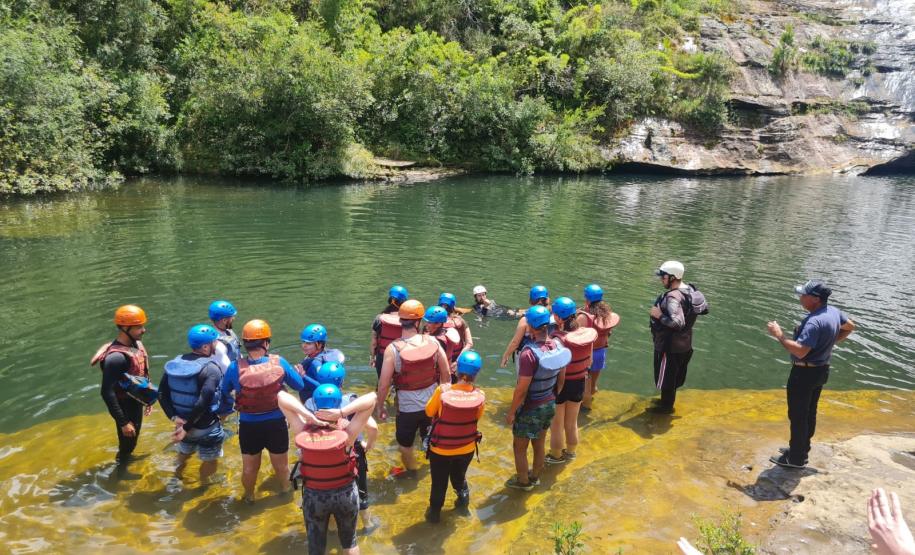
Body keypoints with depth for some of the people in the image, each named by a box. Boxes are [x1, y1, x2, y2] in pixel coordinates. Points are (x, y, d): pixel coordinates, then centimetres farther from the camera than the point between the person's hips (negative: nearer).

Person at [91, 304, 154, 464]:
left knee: (132, 440, 27)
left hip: (136, 403, 8)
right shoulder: (116, 357, -30)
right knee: (127, 443, 10)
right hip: (126, 407, -8)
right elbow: (107, 393, -30)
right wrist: (123, 422, -26)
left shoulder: (136, 344, -3)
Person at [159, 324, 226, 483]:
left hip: (182, 422, 7)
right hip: (206, 427, -7)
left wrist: (174, 417, -10)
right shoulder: (211, 368, -23)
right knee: (210, 461, 17)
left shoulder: (175, 363, -3)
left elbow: (162, 394, -5)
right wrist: (187, 427, -23)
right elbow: (203, 402, -31)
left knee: (185, 452, 34)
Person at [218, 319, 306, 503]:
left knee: (249, 468, 24)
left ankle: (249, 497, 48)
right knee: (281, 465, 25)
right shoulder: (279, 363, -21)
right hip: (276, 423, 0)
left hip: (248, 426, 0)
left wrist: (223, 411, 17)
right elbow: (300, 385, -8)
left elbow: (223, 394, -3)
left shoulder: (235, 368, -20)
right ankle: (286, 490, 49)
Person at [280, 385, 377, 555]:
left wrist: (307, 414, -32)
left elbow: (281, 396, -20)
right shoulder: (347, 432, -26)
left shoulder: (303, 431, -22)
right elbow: (371, 398, -28)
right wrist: (341, 412, -35)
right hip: (345, 493, 0)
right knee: (349, 540, 27)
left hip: (313, 496, 1)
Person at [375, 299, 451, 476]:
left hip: (407, 407, -3)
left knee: (405, 444, 23)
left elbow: (383, 384, -16)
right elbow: (447, 375, -3)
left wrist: (380, 406, 0)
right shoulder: (432, 342, -12)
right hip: (432, 403, 3)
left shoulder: (393, 349, -21)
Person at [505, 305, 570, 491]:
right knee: (540, 444, 25)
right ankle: (535, 477, 45)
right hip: (549, 405, 7)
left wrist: (511, 412, -12)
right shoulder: (558, 347, -10)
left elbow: (521, 389, -26)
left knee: (519, 447, 17)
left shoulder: (529, 354, -32)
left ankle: (523, 481, 35)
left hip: (530, 409, -7)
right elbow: (561, 380, 4)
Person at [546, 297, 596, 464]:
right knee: (572, 422, 27)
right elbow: (589, 361, 0)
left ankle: (556, 455, 39)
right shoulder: (587, 334, -14)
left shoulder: (557, 338, -31)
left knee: (557, 425, 20)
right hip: (579, 383, 5)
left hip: (559, 384, -5)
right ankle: (570, 452, 47)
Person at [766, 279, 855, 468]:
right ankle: (802, 448, 35)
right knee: (809, 412, 21)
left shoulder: (814, 321, -30)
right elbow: (850, 327, 21)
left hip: (805, 373, -10)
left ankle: (796, 458, 12)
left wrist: (779, 335, -26)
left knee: (797, 416, 2)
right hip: (821, 370, 10)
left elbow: (800, 351, -35)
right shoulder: (834, 311, 0)